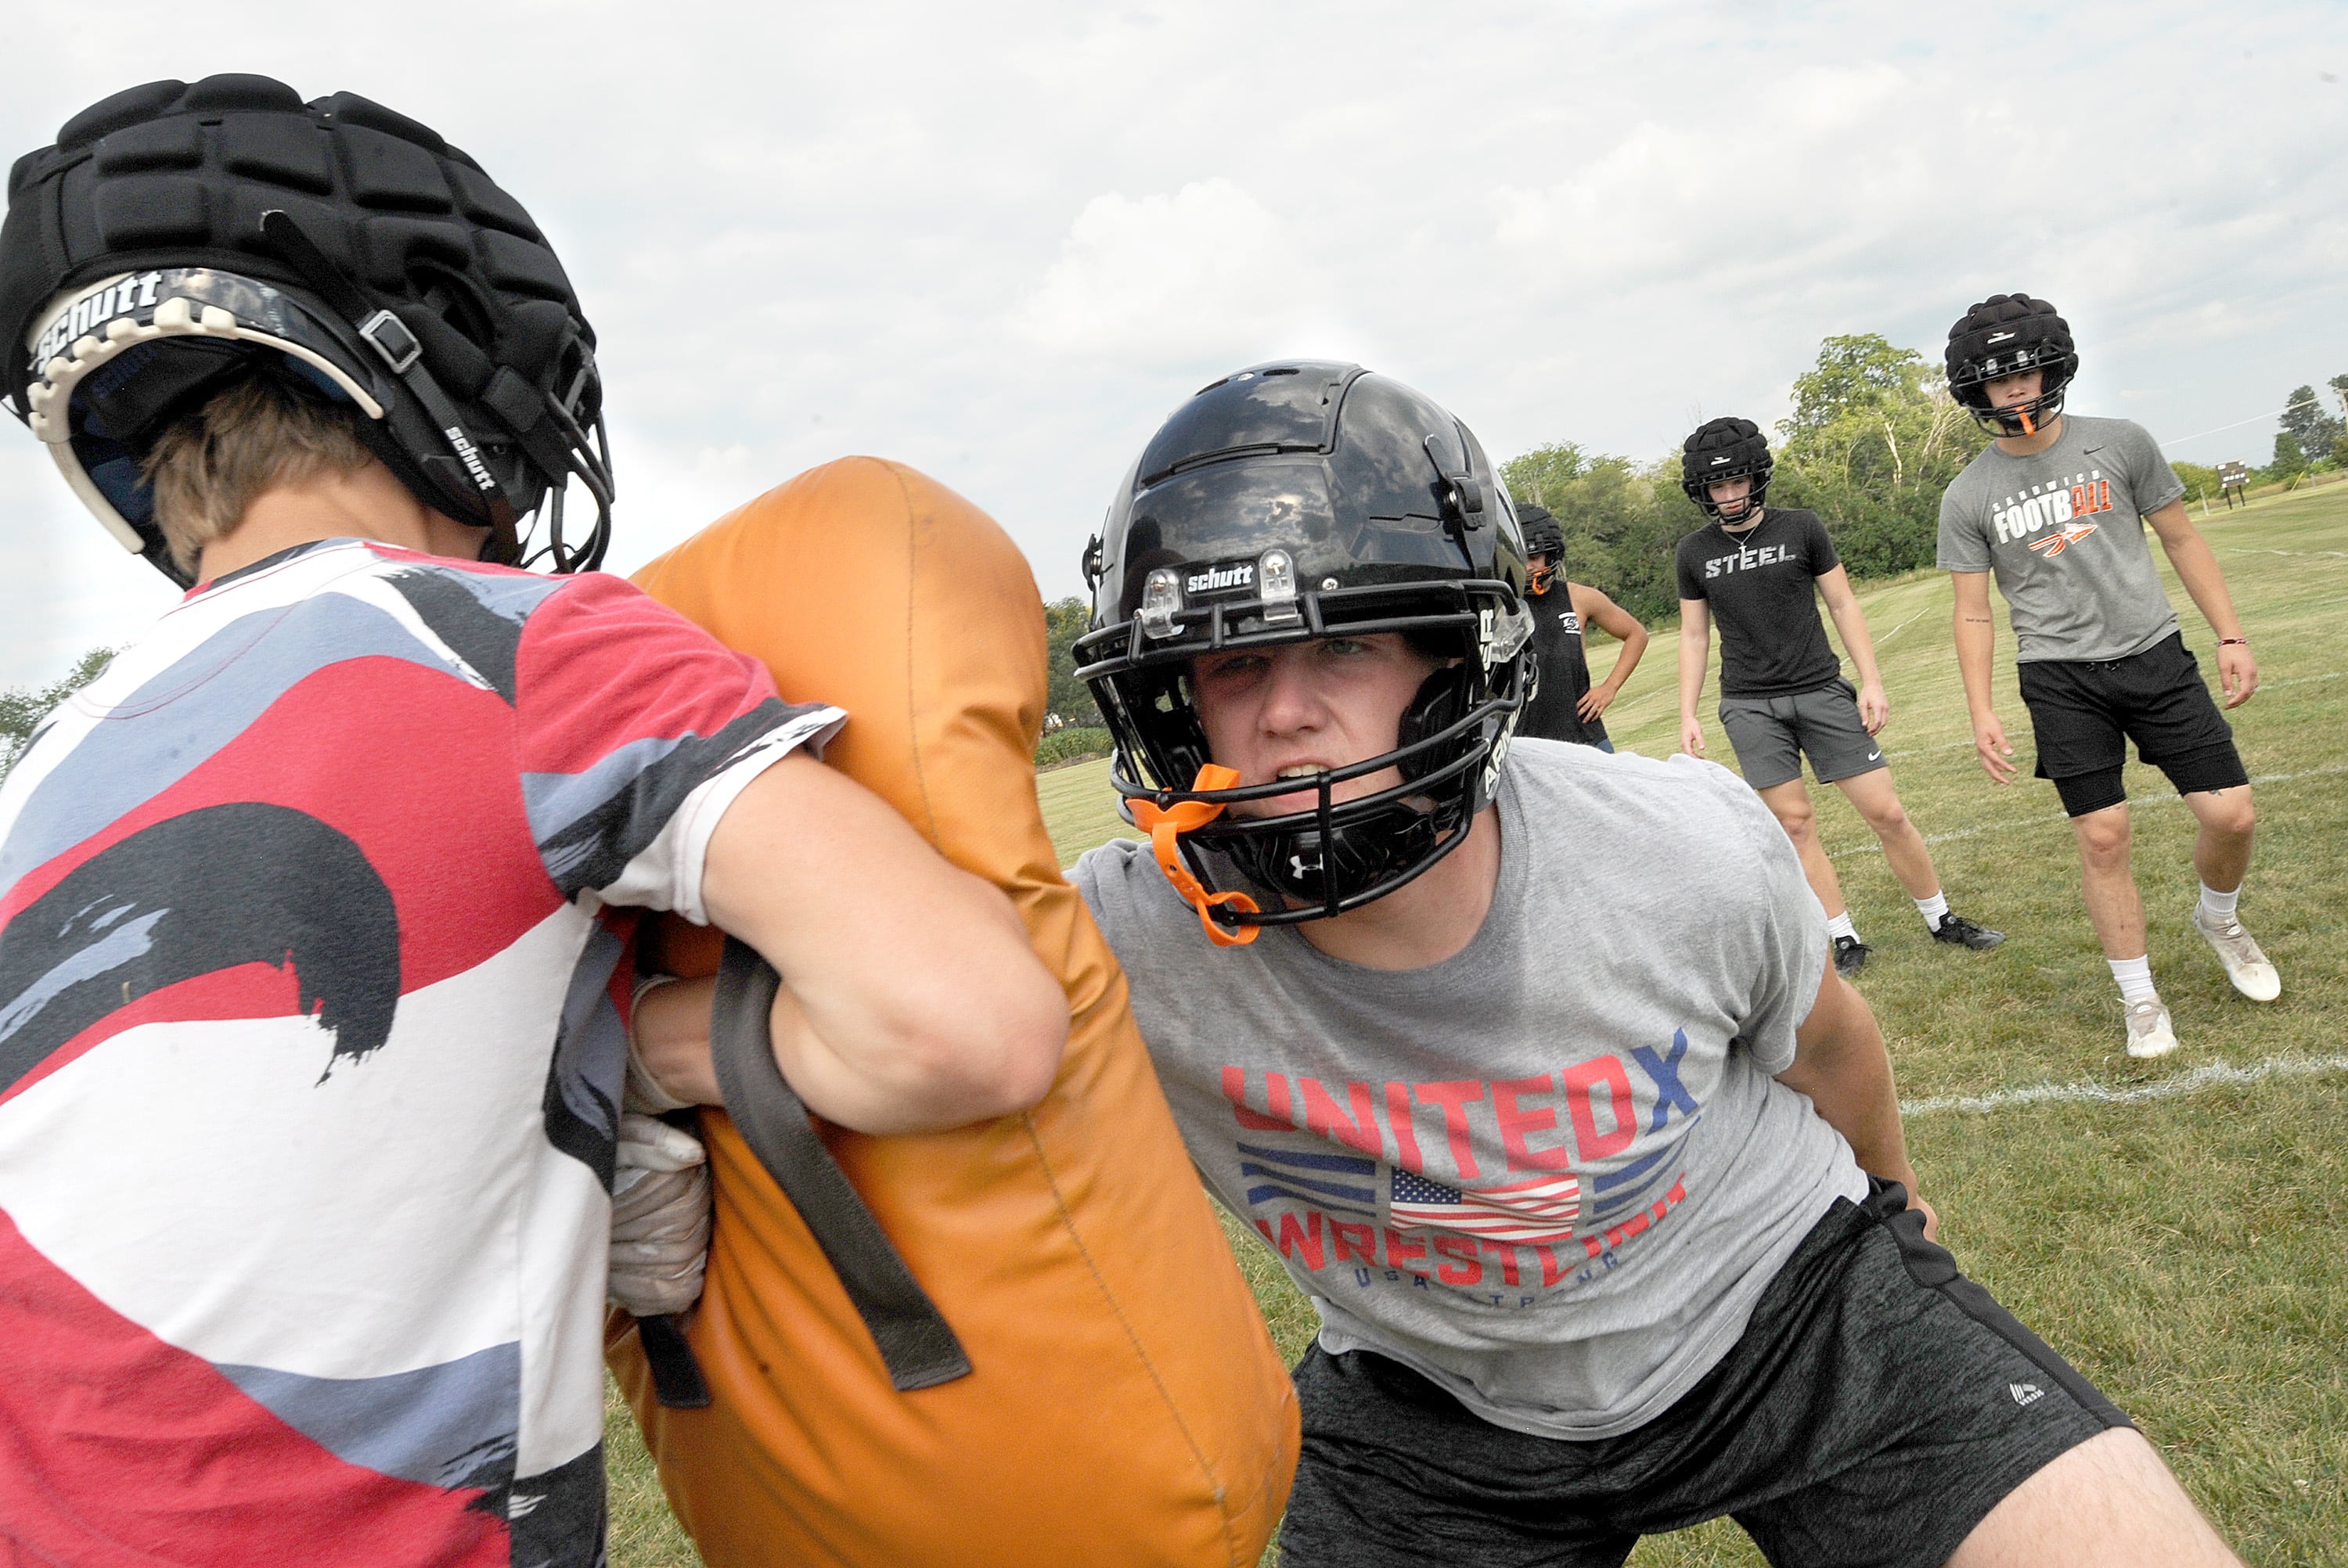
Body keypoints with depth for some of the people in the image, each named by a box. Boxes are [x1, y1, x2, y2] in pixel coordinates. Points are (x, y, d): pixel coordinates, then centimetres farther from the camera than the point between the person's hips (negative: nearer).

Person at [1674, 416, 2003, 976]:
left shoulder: (1801, 528, -1)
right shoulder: (1695, 552, 3)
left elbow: (1843, 604, 4)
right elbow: (1693, 635, 9)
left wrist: (1872, 681, -3)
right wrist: (1688, 714, 2)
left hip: (1822, 691, 0)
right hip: (1749, 705, 1)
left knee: (1887, 813, -1)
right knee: (1796, 824, -1)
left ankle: (1942, 920, 16)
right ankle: (1845, 940, 10)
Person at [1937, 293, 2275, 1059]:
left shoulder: (2121, 442, 2)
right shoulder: (1968, 497, 0)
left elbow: (2182, 540, 9)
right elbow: (1973, 614, 3)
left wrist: (2230, 637, 5)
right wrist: (1982, 712, -5)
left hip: (2156, 655, 1)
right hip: (2061, 679, -1)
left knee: (2231, 814, -2)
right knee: (2102, 838, -3)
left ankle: (2217, 920, 31)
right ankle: (2141, 1001, 12)